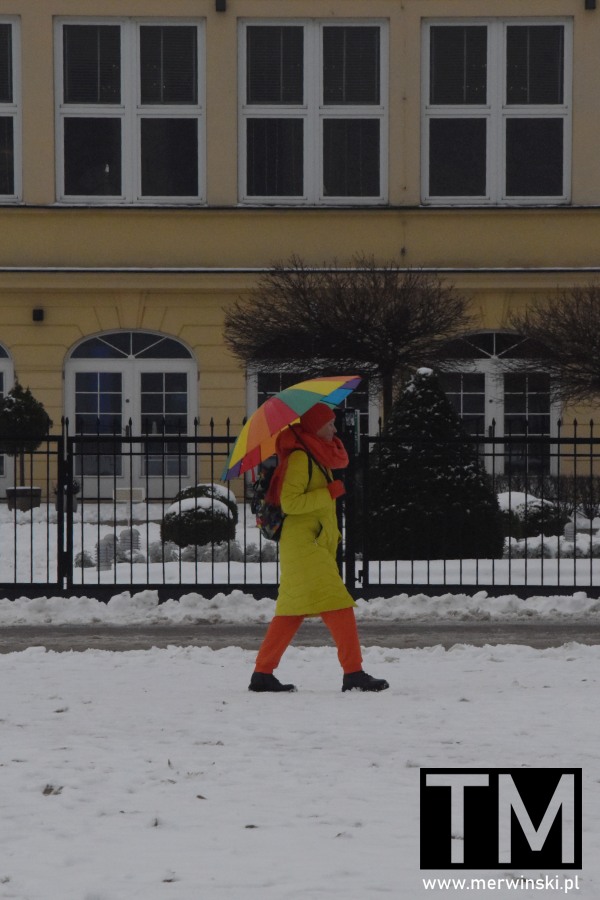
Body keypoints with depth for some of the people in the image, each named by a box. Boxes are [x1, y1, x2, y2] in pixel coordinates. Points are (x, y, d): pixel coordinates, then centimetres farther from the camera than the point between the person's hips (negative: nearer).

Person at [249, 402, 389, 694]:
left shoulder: (317, 456, 17)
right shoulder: (299, 457, -13)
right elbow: (289, 502, -20)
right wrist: (330, 493, -17)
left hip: (317, 546, 10)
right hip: (304, 544, -10)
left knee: (293, 611, 10)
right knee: (337, 604, -14)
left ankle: (262, 674, 13)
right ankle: (353, 674, -17)